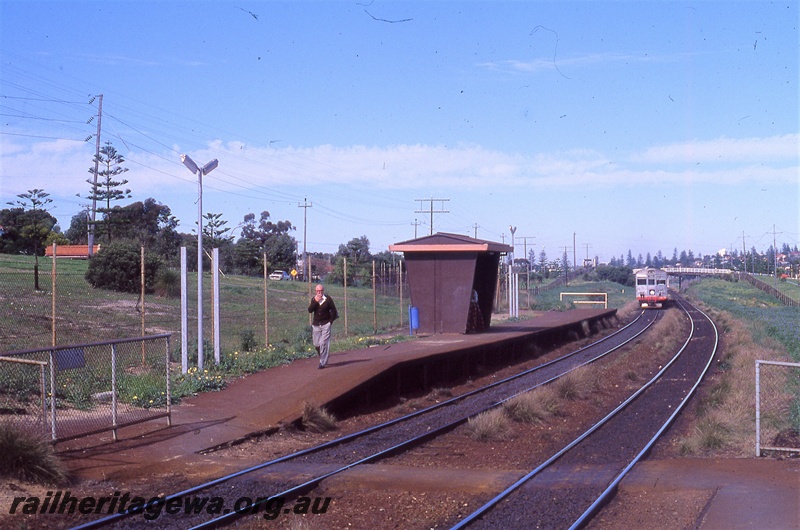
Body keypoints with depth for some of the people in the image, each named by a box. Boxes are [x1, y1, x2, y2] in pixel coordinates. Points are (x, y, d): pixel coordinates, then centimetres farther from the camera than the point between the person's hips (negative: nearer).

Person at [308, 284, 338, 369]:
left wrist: (331, 321, -4)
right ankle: (323, 358, 29)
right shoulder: (313, 299, 5)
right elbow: (310, 310, -8)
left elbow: (333, 310, 0)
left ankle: (322, 363, -7)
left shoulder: (328, 299, -7)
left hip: (325, 324, -4)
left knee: (323, 344, -11)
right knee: (316, 344, 7)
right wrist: (315, 301, -18)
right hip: (316, 324, 4)